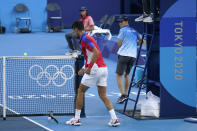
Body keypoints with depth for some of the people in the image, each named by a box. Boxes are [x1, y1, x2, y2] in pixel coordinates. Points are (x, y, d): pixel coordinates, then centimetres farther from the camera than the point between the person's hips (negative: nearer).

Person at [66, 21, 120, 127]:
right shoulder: (87, 38, 20)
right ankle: (114, 119, -4)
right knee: (103, 96, 8)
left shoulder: (85, 38, -10)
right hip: (103, 68, 9)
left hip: (95, 70, -9)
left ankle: (76, 118, 10)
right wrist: (84, 69, 23)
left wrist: (89, 67, -22)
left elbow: (96, 52, -22)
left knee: (80, 91, 6)